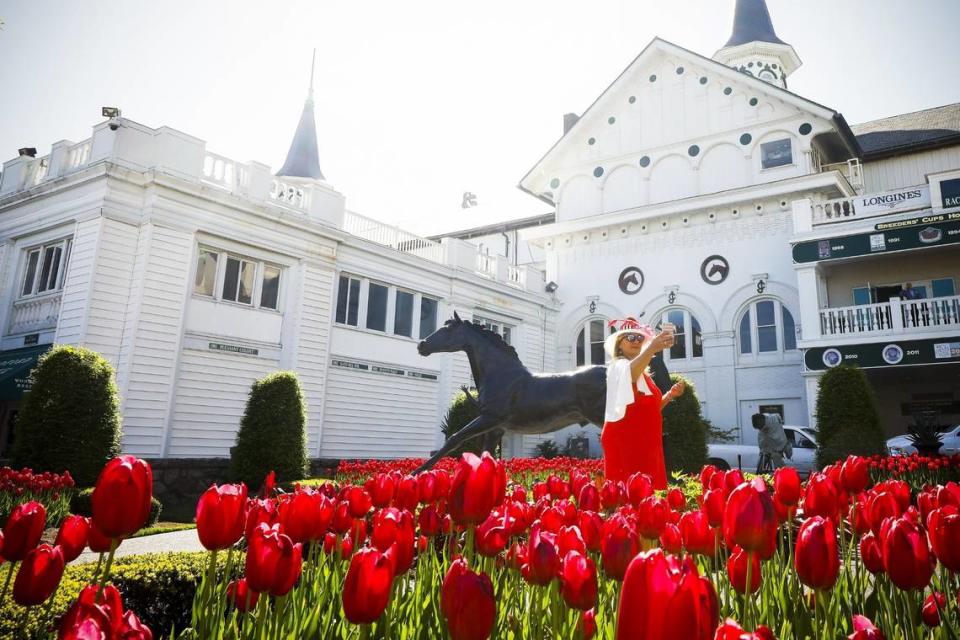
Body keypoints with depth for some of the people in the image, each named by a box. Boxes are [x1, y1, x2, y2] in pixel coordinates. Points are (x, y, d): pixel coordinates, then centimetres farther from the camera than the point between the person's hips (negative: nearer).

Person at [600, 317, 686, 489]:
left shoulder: (643, 373, 21)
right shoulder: (618, 366, -6)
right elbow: (631, 371, -32)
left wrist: (670, 395, 9)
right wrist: (651, 349, -51)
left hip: (645, 442, 9)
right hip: (623, 440, -9)